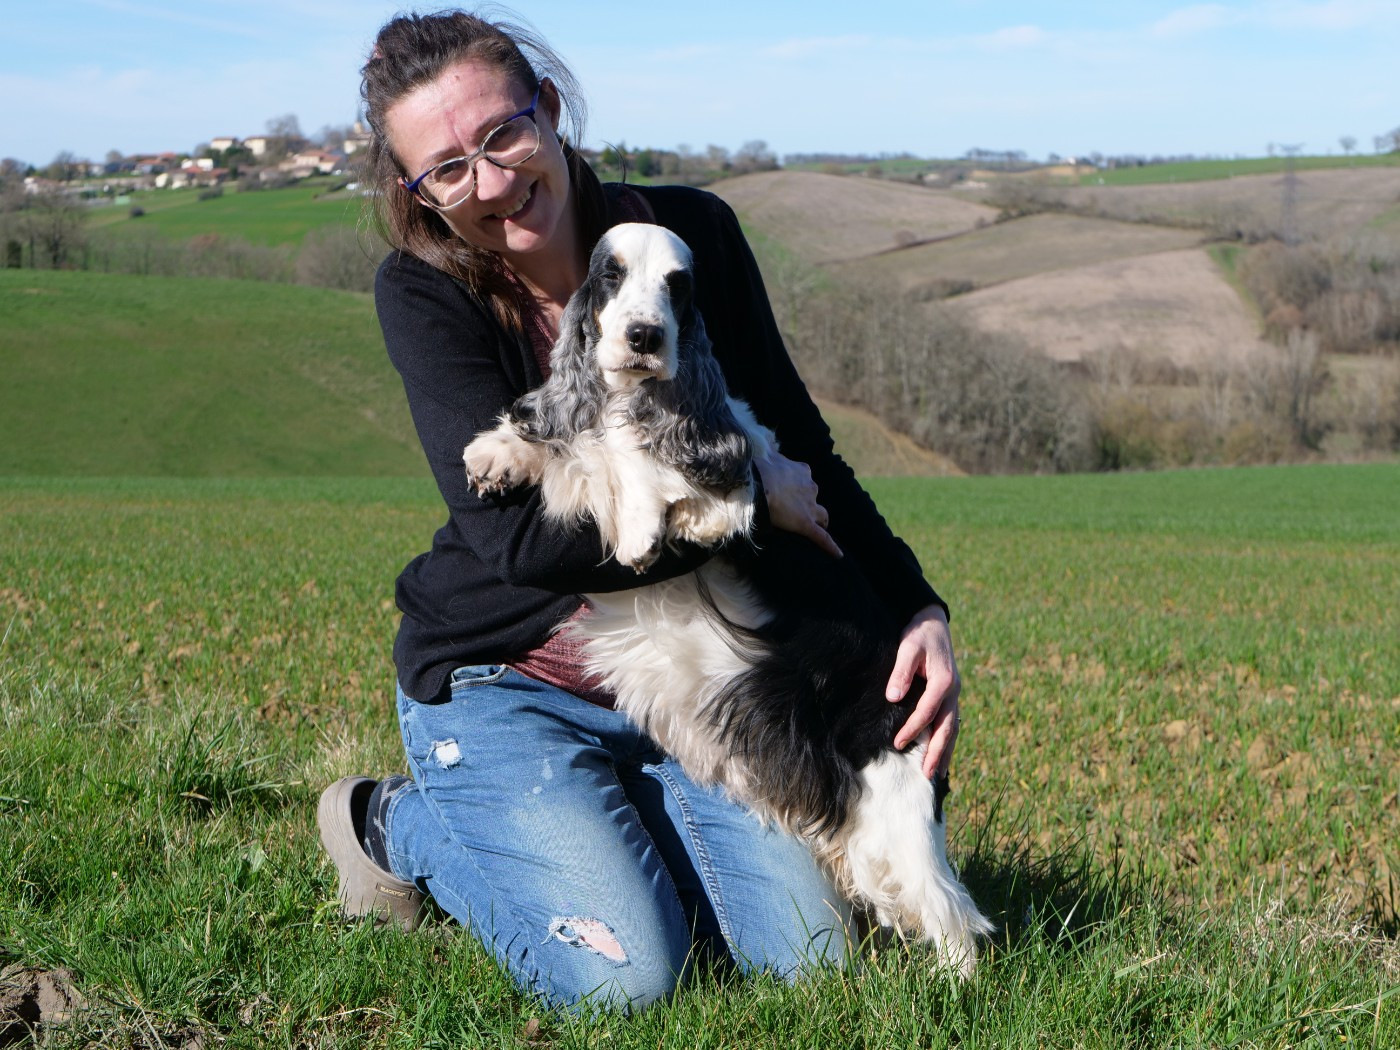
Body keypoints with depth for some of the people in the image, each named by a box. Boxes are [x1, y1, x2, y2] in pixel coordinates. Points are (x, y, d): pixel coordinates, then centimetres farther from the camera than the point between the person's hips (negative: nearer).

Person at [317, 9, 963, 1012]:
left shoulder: (690, 234, -5)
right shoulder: (424, 293, -14)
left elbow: (806, 456, 3)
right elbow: (514, 531, -25)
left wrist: (920, 610, -9)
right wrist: (748, 494, -21)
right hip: (502, 689, -4)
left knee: (807, 951, -7)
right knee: (621, 976, -19)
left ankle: (596, 825, 19)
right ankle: (405, 825, 8)